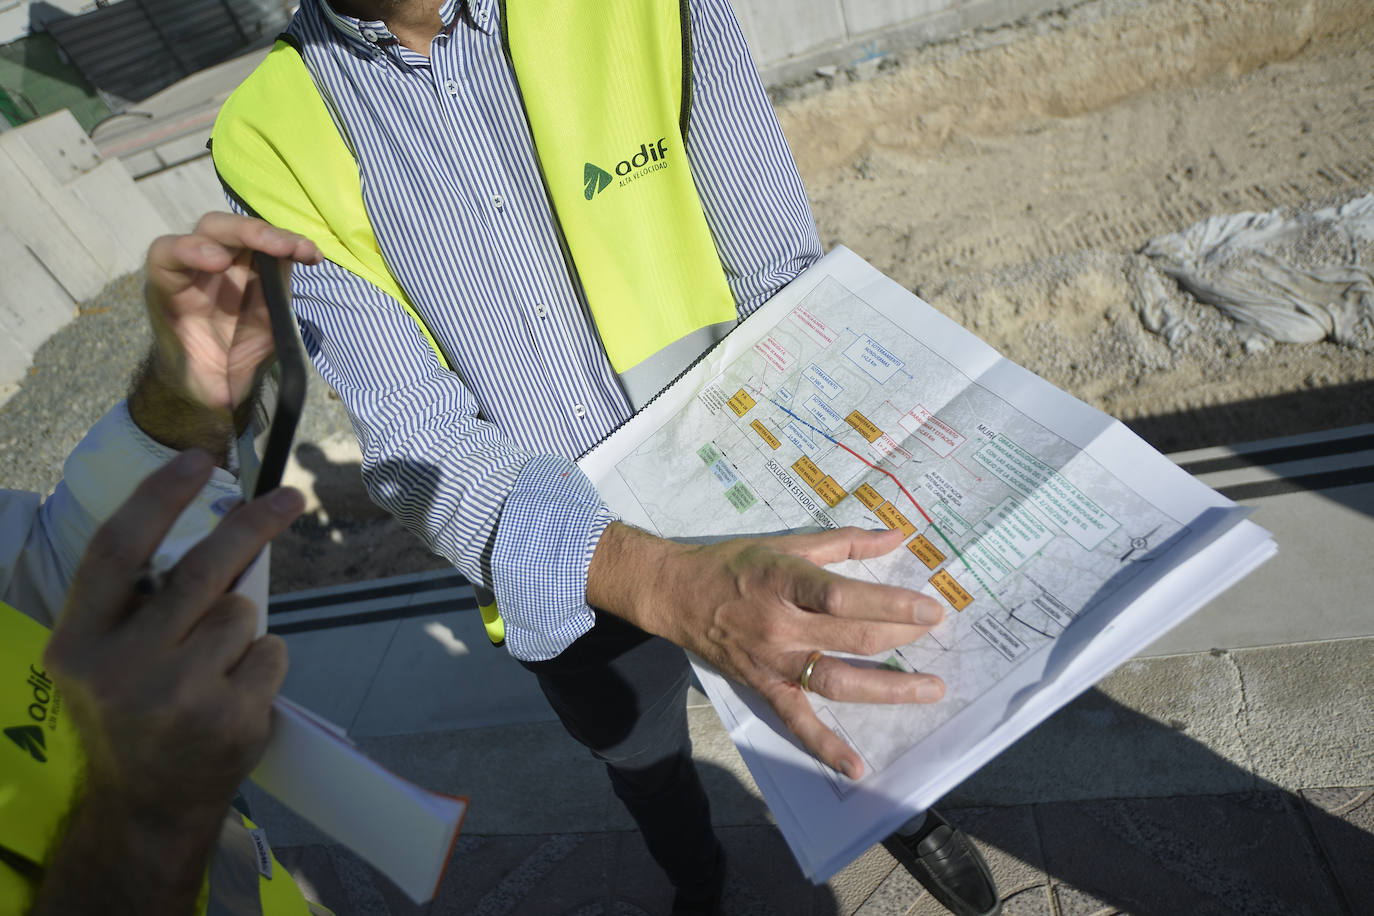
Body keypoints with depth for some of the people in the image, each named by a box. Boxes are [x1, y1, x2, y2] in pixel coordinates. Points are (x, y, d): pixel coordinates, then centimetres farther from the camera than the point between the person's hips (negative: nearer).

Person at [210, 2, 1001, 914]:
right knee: (645, 761, 29)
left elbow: (785, 279, -11)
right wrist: (664, 585, -37)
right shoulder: (270, 142, -15)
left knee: (855, 691, 27)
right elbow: (419, 445, -22)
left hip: (760, 531, 1)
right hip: (563, 589, 1)